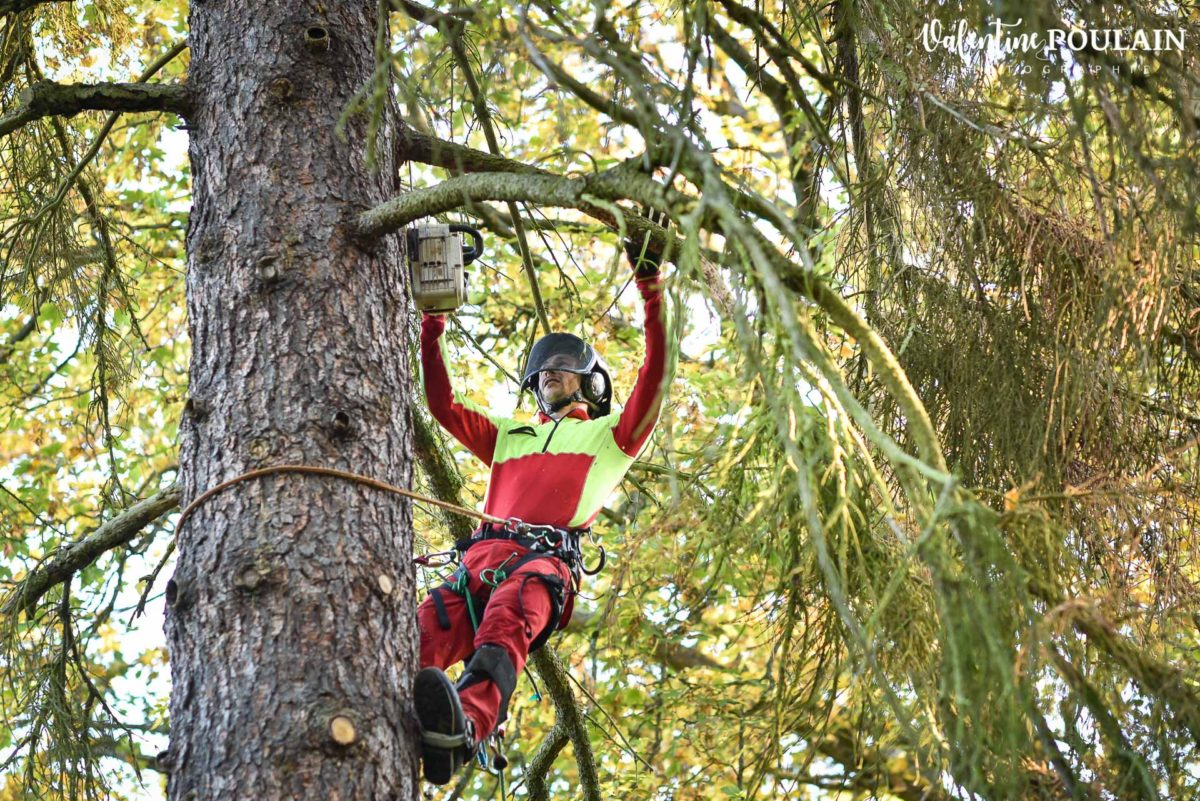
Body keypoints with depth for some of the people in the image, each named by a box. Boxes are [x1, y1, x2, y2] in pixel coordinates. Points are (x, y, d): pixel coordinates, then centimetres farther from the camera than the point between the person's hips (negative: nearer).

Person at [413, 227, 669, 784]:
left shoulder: (609, 435, 30)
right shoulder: (508, 436, 44)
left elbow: (655, 374, 17)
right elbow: (442, 406, 40)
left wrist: (650, 286, 13)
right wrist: (432, 327, 35)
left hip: (547, 559, -4)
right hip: (482, 554, 4)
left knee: (505, 627, -41)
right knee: (422, 637, -31)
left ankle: (463, 731, -69)